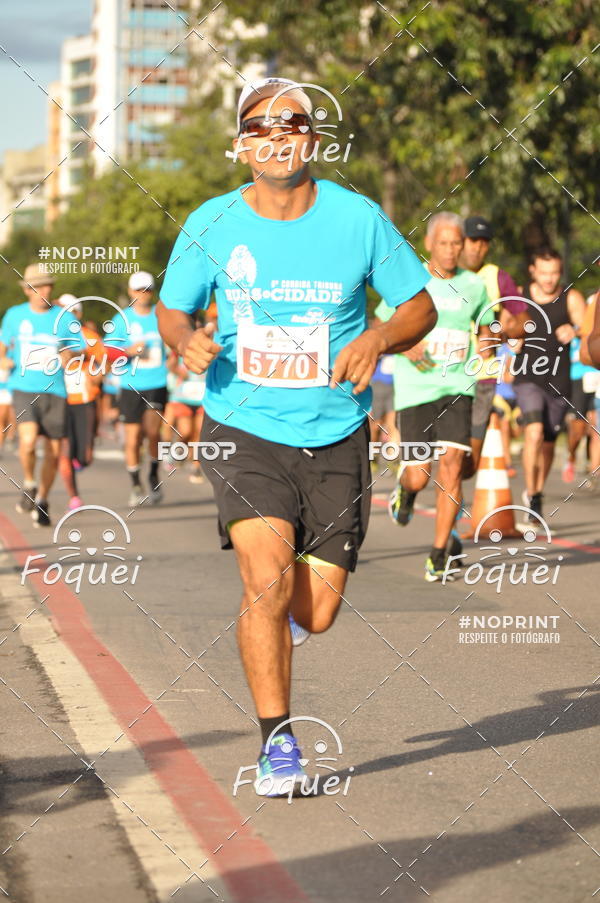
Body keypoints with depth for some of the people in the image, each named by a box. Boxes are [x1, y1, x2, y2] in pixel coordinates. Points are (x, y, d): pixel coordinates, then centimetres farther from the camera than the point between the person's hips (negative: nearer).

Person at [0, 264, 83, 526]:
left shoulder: (66, 318, 3)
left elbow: (77, 350, 11)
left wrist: (69, 355, -12)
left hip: (54, 390, 1)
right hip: (24, 388, -1)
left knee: (53, 451, 2)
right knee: (28, 438, -23)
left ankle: (42, 500, 24)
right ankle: (29, 484, 3)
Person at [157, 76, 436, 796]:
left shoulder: (358, 218, -5)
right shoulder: (211, 225, -3)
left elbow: (420, 306, 4)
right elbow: (172, 309, 10)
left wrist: (376, 340, -16)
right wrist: (186, 340, -13)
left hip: (335, 439, 1)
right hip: (243, 431, -1)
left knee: (315, 613, 1)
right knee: (267, 580, -21)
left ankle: (294, 591, 41)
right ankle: (277, 741, -4)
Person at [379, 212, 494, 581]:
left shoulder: (473, 285, 7)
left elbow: (487, 328, 22)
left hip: (457, 387, 1)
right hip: (416, 388, -1)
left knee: (453, 462, -15)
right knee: (419, 478, -3)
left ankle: (440, 553, -5)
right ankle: (406, 487, 38)